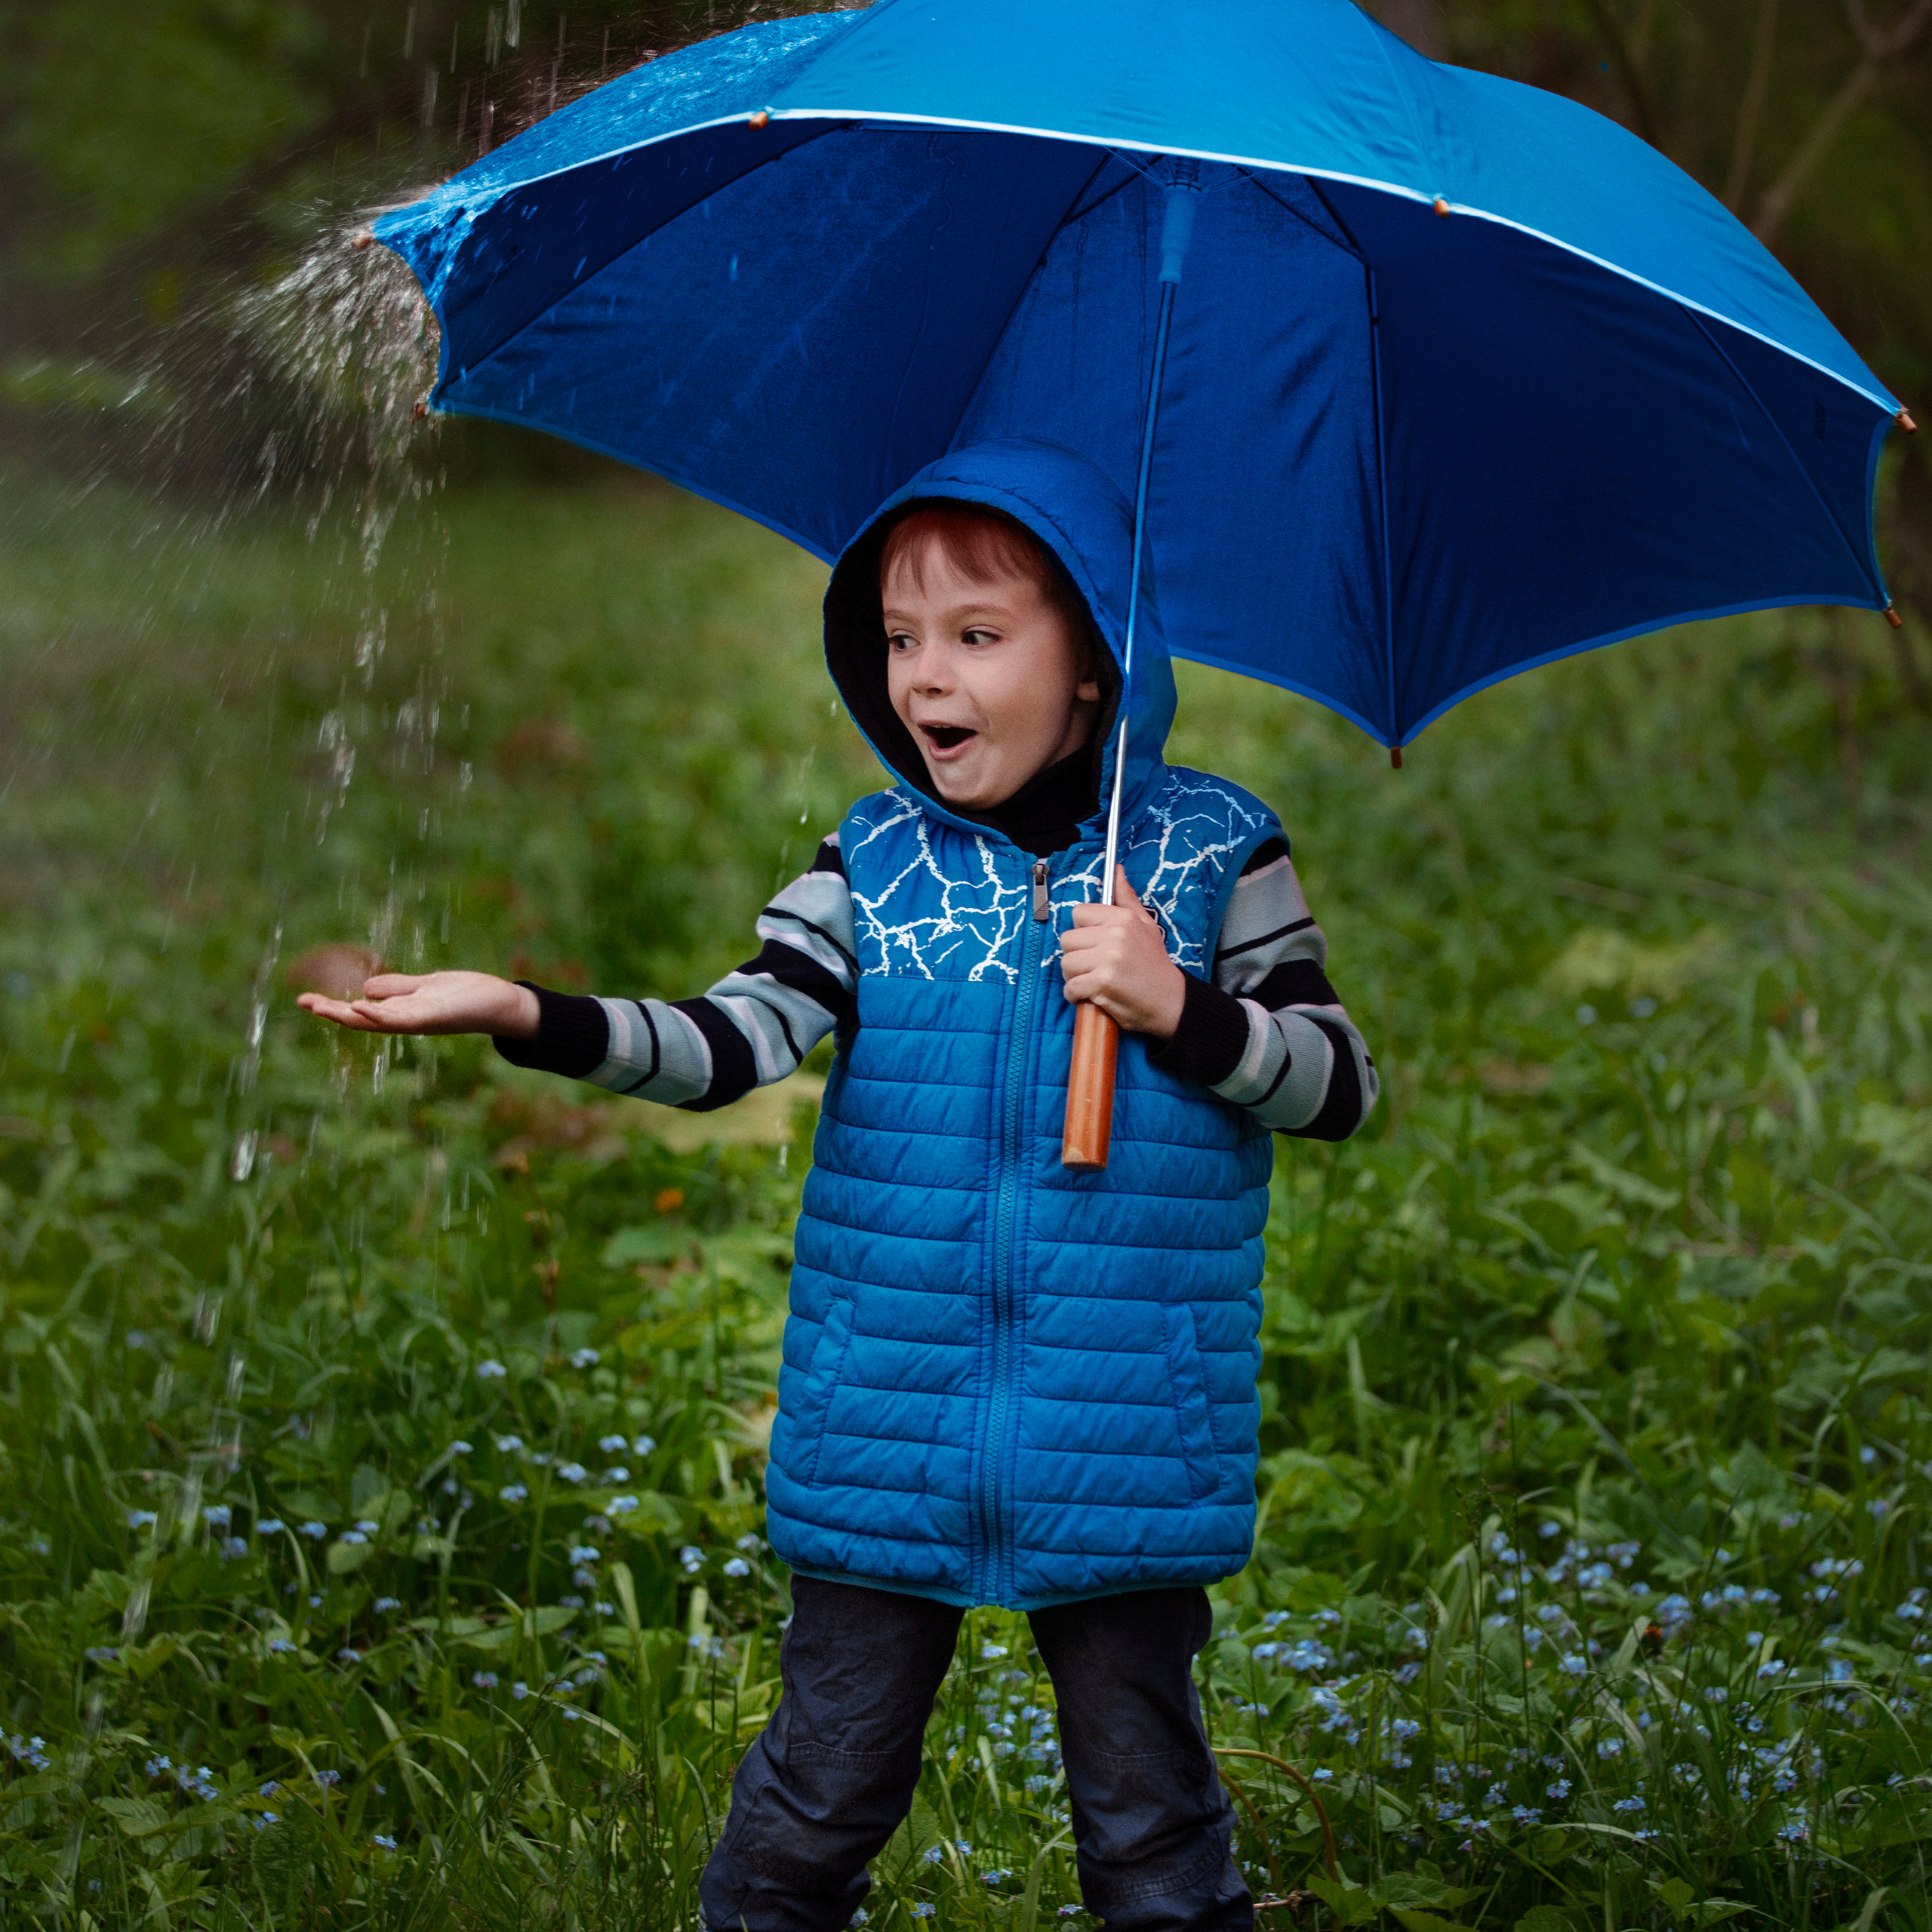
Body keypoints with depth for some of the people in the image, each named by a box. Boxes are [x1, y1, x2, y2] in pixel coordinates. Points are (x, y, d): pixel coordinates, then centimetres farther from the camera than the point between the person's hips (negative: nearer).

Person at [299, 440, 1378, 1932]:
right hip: (886, 1443, 2)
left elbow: (1340, 1086, 1)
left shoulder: (1215, 853, -1)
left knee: (1149, 1806, 10)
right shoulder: (874, 865, 3)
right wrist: (535, 1019, -24)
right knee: (825, 1784, 10)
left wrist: (1179, 1009, -16)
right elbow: (740, 1040, -9)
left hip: (1126, 1448, -1)